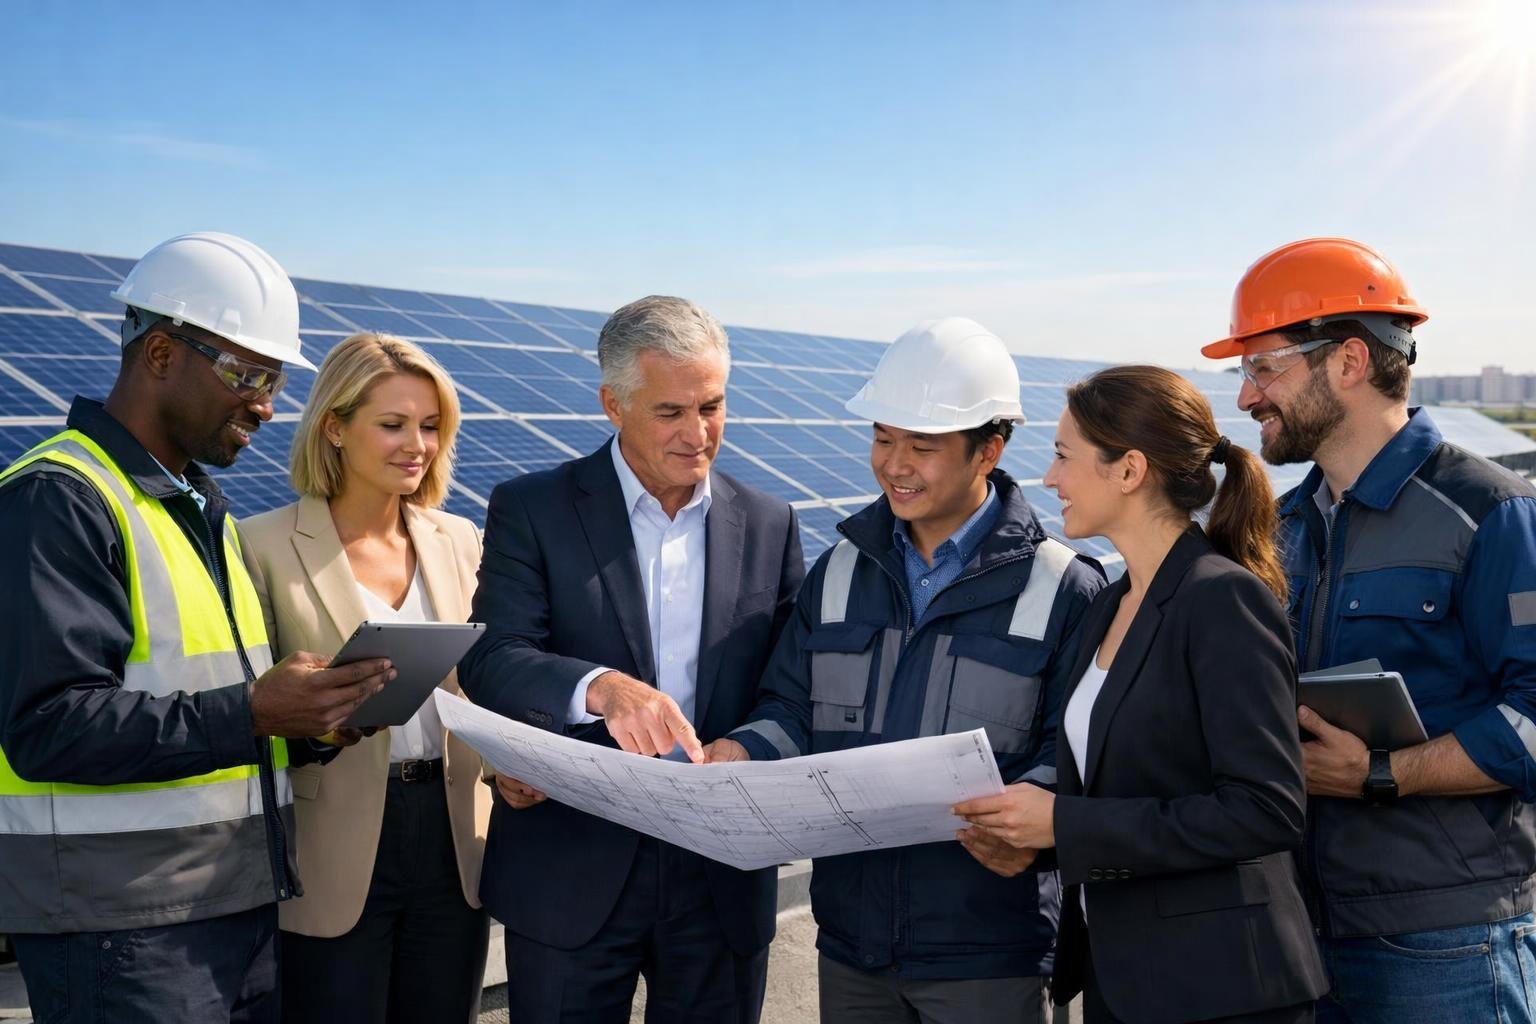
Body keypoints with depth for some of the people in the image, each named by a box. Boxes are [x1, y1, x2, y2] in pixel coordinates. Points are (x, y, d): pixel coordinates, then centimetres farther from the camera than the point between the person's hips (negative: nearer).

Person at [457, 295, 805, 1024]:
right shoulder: (531, 510, -4)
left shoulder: (769, 524, 5)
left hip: (722, 878, 3)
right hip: (572, 875, -2)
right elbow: (490, 661, -15)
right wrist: (601, 688, -34)